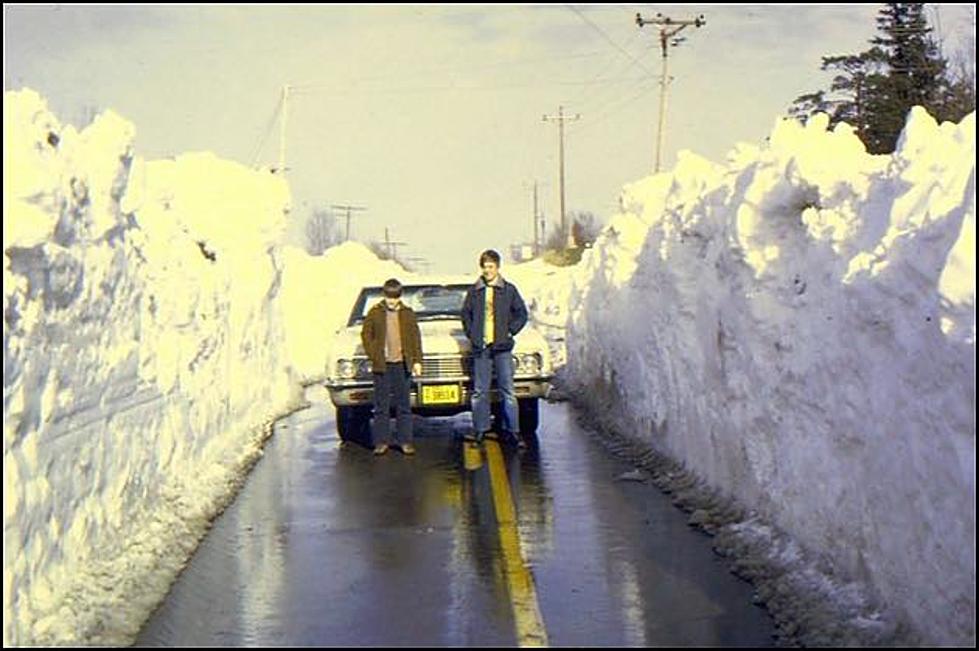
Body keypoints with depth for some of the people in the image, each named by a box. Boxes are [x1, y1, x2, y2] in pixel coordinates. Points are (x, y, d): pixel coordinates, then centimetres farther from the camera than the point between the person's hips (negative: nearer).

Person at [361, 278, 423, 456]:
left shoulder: (408, 314, 6)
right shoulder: (375, 313, 3)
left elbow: (416, 338, 9)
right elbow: (366, 334, 6)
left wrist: (417, 361, 3)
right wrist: (373, 356, -3)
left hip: (402, 364, 1)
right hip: (382, 365, -1)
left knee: (404, 405, 4)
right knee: (381, 406, 2)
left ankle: (405, 441, 10)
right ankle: (381, 441, 7)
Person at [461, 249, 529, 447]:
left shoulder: (509, 290, 3)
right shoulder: (474, 291, 7)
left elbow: (521, 313, 9)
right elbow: (466, 314, 17)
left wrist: (510, 331, 0)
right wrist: (471, 334, 6)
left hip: (502, 347, -1)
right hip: (480, 347, 1)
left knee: (507, 390, -1)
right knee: (480, 391, 4)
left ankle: (512, 430, 1)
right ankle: (480, 429, 11)